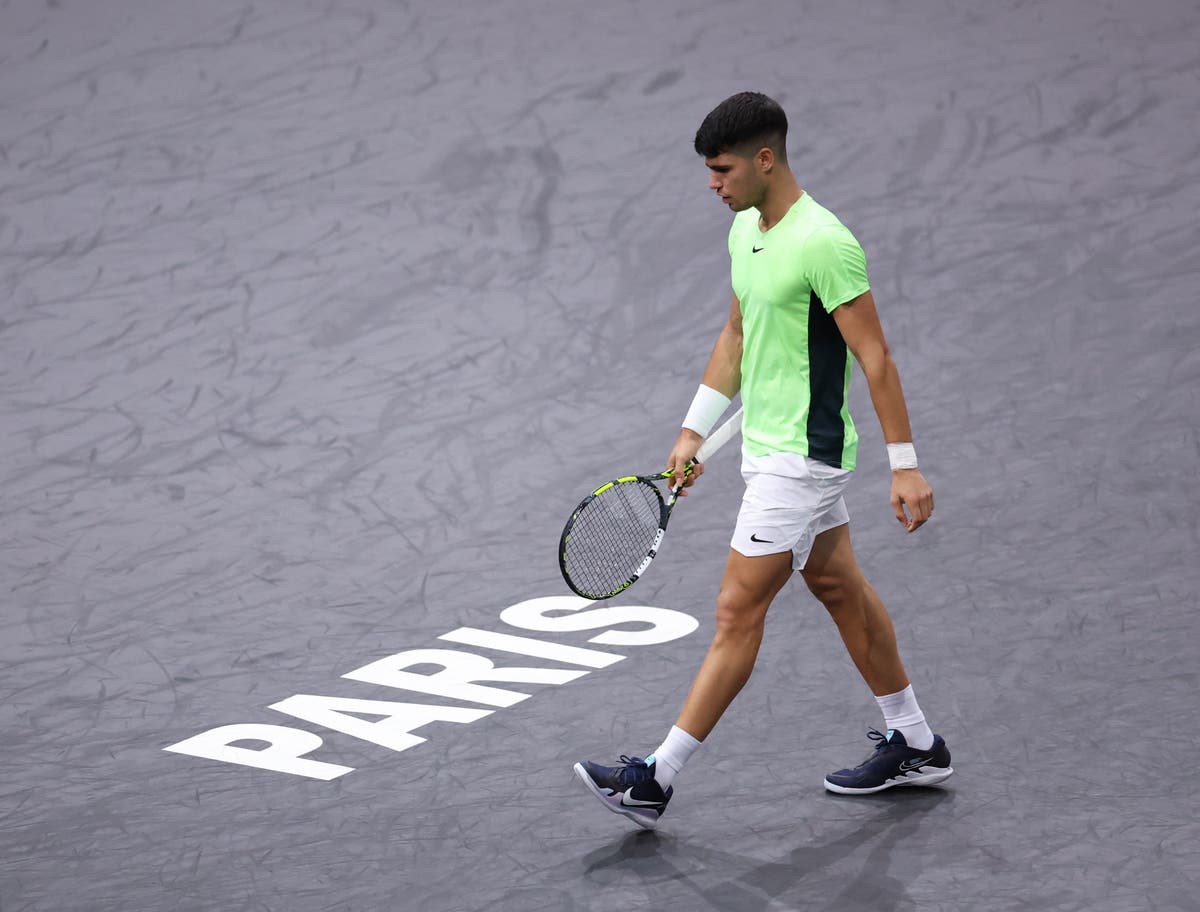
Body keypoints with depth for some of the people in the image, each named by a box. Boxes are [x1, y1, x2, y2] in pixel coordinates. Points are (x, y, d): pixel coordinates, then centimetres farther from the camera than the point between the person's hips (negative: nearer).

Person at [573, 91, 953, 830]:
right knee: (839, 588, 17)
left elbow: (875, 358, -20)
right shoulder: (746, 229, 7)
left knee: (738, 612, -7)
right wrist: (696, 431, 17)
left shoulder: (824, 244, -21)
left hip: (802, 458, -10)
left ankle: (656, 781, -5)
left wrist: (904, 464, -19)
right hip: (770, 447, 10)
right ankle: (916, 747, 29)